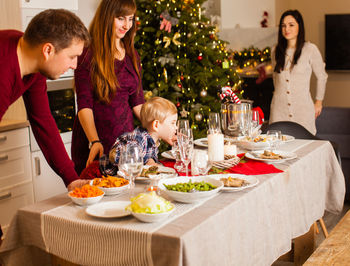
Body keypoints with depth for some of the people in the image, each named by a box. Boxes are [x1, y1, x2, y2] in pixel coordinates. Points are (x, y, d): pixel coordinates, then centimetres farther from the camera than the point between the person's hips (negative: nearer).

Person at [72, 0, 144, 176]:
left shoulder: (132, 55, 11)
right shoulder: (89, 54, -8)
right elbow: (84, 104, -14)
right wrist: (94, 141, -26)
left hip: (125, 136, 5)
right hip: (92, 138, -5)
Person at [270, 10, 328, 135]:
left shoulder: (310, 49, -4)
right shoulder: (276, 51, 7)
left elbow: (322, 77, 7)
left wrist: (318, 102, 13)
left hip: (302, 107, -3)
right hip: (279, 109, 3)